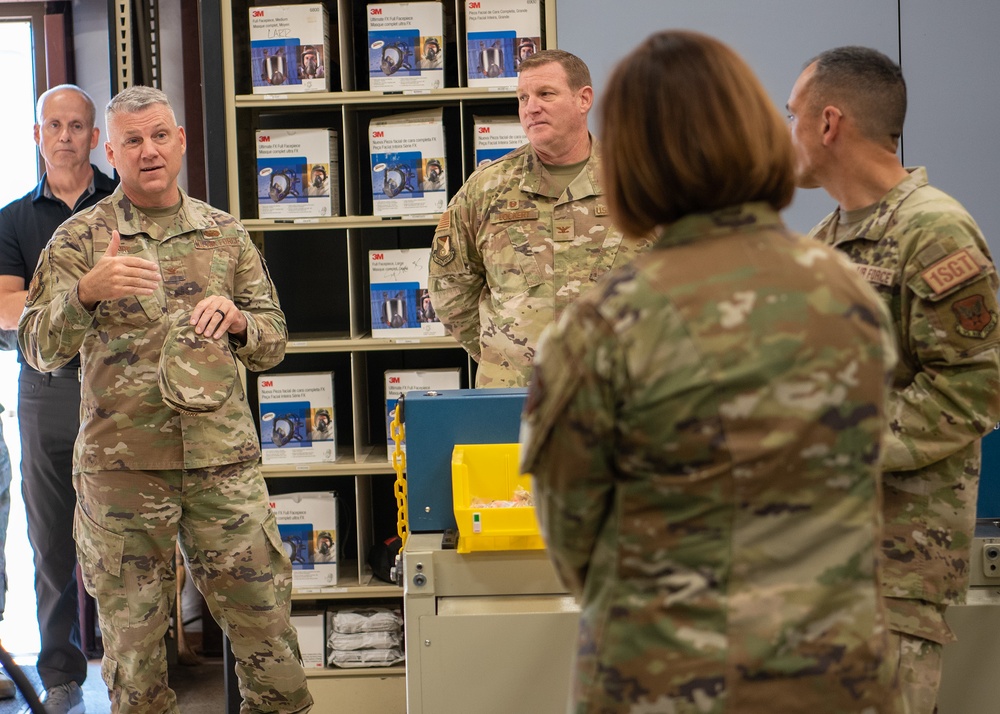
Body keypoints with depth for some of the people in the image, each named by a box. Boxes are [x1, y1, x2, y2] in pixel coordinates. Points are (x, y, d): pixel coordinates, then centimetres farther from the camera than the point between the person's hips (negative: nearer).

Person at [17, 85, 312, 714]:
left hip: (223, 458, 2)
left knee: (263, 613, 4)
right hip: (121, 465, -2)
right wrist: (87, 292, -25)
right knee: (132, 627, 6)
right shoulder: (82, 238, 3)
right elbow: (38, 347, -6)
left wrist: (236, 320, -7)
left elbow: (273, 343, 16)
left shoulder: (225, 233, 12)